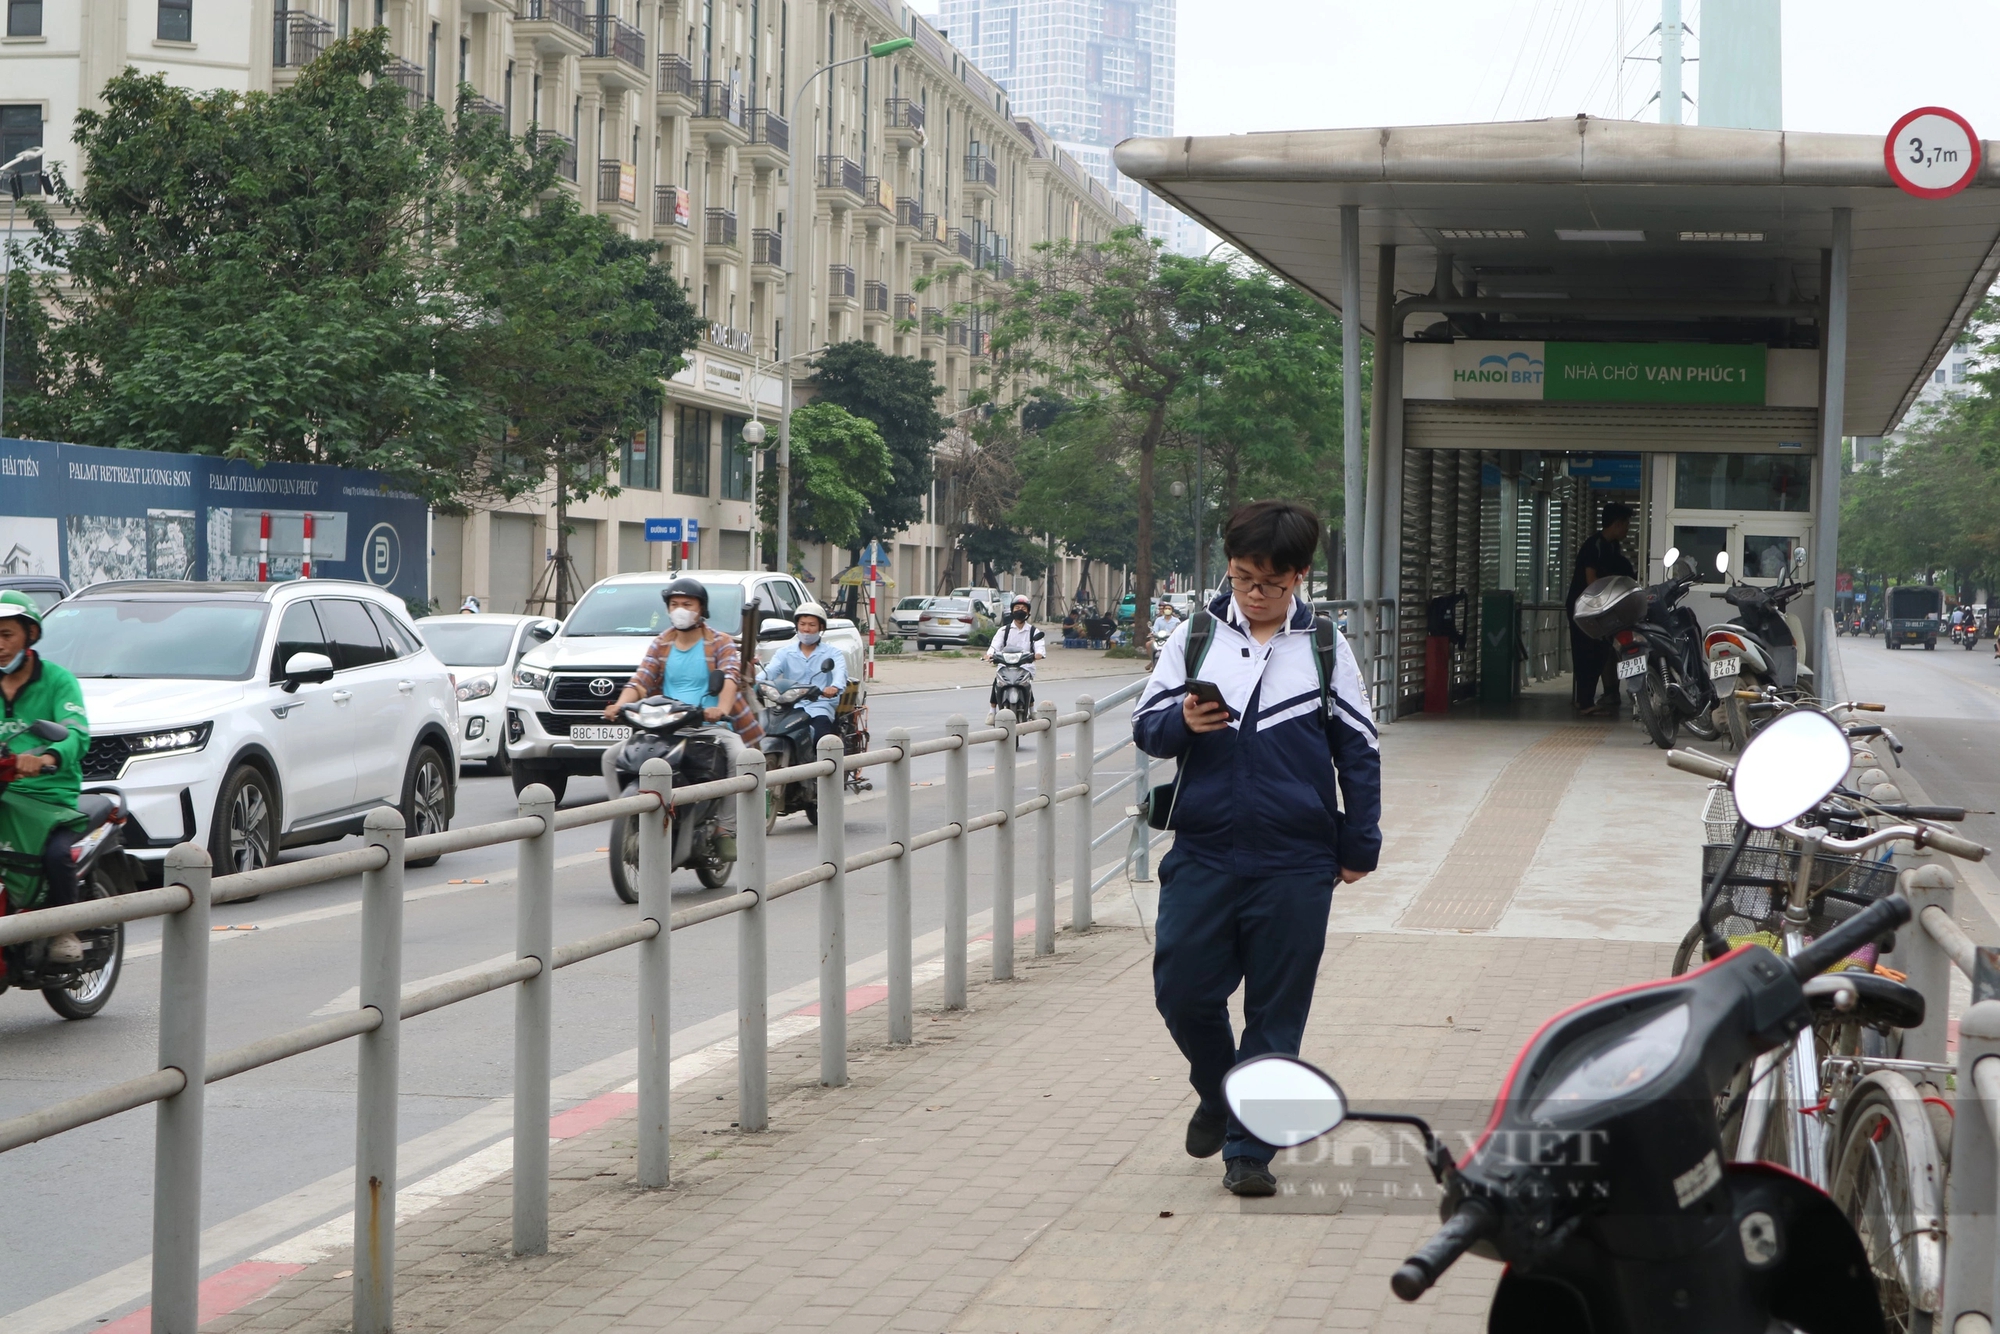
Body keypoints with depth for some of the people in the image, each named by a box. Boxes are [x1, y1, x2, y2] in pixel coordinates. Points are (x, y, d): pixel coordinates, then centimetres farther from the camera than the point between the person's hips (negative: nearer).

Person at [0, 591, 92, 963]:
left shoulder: (57, 680, 4)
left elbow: (77, 736, -13)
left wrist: (44, 758, -35)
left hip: (49, 795, -4)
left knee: (58, 852, -33)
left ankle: (64, 931, -8)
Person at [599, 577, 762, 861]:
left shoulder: (720, 643, 5)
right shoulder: (660, 645, 17)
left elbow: (730, 677, -14)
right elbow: (640, 682, 5)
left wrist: (722, 708, -36)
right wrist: (619, 705, -17)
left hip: (712, 725, -4)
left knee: (740, 757, -36)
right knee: (612, 756, -12)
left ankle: (726, 829, -27)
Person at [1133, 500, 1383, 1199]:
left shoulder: (1325, 646, 6)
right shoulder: (1195, 636, 6)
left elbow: (1358, 749, 10)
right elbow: (1146, 726, 7)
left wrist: (1358, 845, 7)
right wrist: (1183, 722, -16)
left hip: (1295, 862, -1)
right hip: (1203, 852, 1)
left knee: (1276, 1011, 2)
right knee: (1182, 990, 0)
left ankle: (1249, 1147, 11)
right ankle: (1219, 1094, 28)